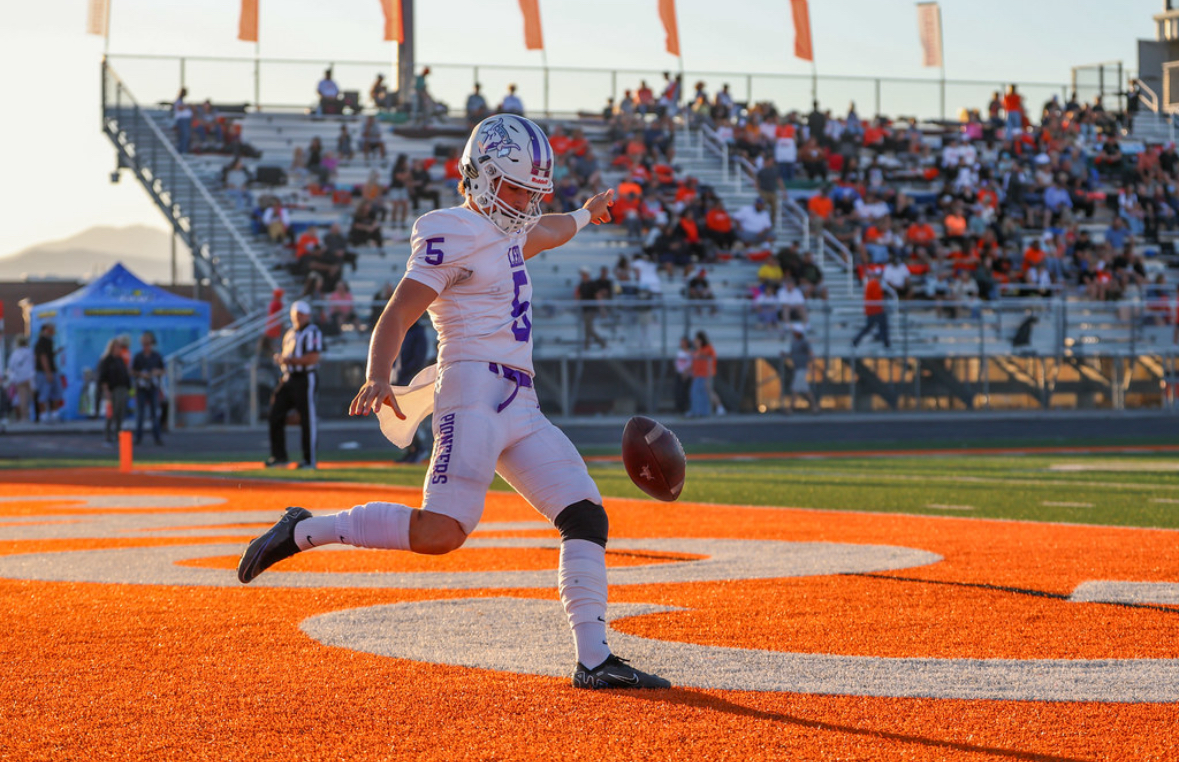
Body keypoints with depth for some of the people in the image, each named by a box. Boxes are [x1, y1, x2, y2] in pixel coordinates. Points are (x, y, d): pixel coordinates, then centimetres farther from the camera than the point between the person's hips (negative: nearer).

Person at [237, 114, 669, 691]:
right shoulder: (452, 234, -7)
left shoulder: (504, 229, 20)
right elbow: (396, 316, -16)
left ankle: (593, 661, -3)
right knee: (439, 532, -22)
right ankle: (306, 530, -7)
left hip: (521, 406, 9)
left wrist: (584, 215, 62)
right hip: (473, 390, -9)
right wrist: (377, 379, -32)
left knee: (586, 517, -1)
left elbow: (540, 233, 47)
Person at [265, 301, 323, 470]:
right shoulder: (290, 333, 18)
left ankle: (309, 460, 2)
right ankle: (279, 457, 11)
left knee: (307, 419, -5)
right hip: (288, 378, 8)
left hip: (305, 378, -8)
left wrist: (290, 360, -18)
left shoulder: (312, 332, -7)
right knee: (275, 414, 3)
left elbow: (313, 358, -17)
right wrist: (280, 359, 3)